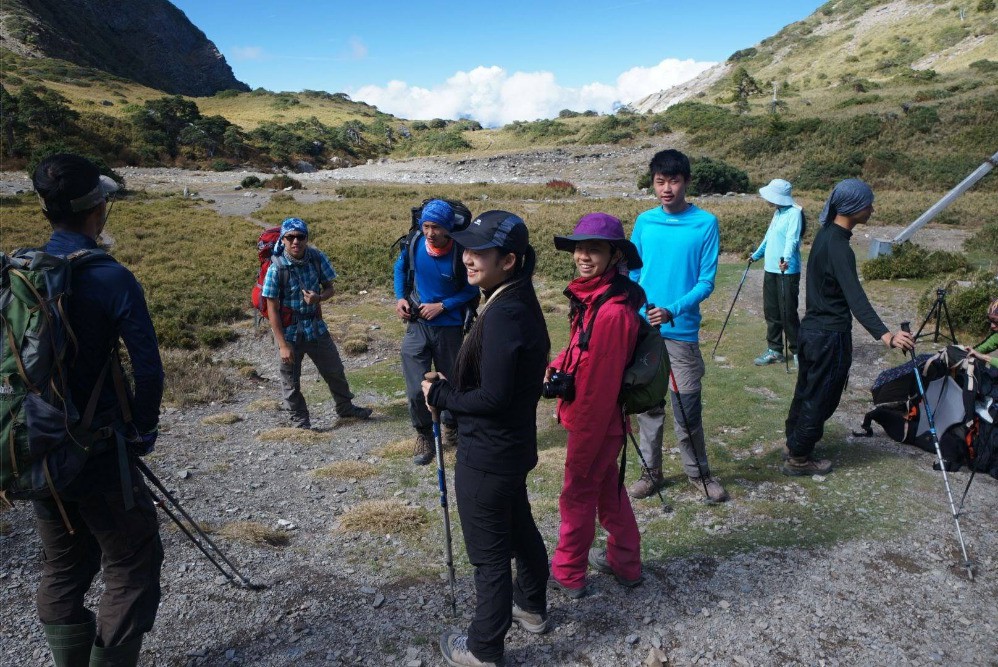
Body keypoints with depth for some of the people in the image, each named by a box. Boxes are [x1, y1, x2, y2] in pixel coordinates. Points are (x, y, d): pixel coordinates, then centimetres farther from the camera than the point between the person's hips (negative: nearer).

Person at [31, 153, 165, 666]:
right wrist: (142, 431, -5)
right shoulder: (110, 278, -18)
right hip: (98, 451, -6)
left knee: (61, 568, 21)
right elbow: (148, 368, -21)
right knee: (131, 566, 9)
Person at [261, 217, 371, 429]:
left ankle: (345, 407, 39)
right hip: (289, 332, -4)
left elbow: (329, 288, 4)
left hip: (316, 326, 4)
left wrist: (318, 298, -21)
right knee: (291, 381, 9)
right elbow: (272, 309, -15)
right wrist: (283, 345, -17)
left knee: (335, 370, 17)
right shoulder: (277, 268, -18)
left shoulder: (317, 258, -9)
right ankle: (300, 420, 29)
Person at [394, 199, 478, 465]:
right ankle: (423, 435, 19)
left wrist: (442, 306, -15)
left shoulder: (461, 253, -19)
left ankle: (451, 425, 43)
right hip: (417, 325, 1)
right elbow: (400, 268, 10)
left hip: (449, 327, -1)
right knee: (416, 389, -5)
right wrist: (400, 298, -3)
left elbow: (471, 289, -5)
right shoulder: (414, 244, -11)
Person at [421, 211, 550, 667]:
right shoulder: (519, 302, 4)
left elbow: (493, 397, -27)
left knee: (489, 553, 7)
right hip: (513, 447, 10)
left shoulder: (504, 314, -27)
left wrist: (439, 395, -13)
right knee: (519, 529, 26)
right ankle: (532, 608, 48)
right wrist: (449, 389, 4)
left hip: (487, 457, -10)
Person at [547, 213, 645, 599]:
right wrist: (557, 367, -1)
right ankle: (624, 563, 42)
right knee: (608, 489, 23)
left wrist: (581, 450, -20)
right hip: (599, 420, 9)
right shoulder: (592, 296, 0)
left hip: (597, 423, -9)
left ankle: (568, 574, 32)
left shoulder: (613, 310, -28)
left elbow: (600, 388, -25)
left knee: (578, 496, 10)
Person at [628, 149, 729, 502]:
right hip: (642, 330, 3)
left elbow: (706, 281, -8)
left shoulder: (705, 223, -6)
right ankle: (651, 471, 25)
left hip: (682, 331, -3)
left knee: (687, 407, 3)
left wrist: (672, 311, -22)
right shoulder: (644, 221, 4)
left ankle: (699, 472, 23)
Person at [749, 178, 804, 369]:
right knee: (771, 312, 12)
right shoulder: (777, 213, 14)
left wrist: (786, 259, -43)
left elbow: (792, 239, -27)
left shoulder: (794, 213, -13)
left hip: (787, 272, -9)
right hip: (771, 270, 9)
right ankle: (774, 350, 22)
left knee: (788, 313, -4)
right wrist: (757, 254, 39)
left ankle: (798, 351, 10)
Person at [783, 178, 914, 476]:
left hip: (811, 327, 9)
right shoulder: (839, 247, -25)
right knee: (821, 399, 4)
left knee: (806, 391, 21)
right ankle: (799, 459, 15)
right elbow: (855, 298, -36)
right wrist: (885, 335, -45)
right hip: (830, 335, -9)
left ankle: (794, 444, 35)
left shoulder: (825, 234, 5)